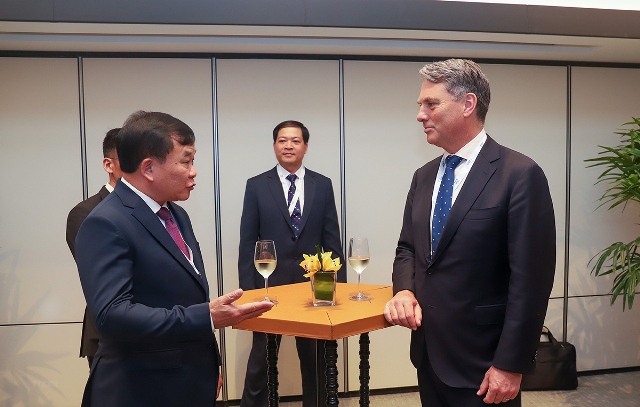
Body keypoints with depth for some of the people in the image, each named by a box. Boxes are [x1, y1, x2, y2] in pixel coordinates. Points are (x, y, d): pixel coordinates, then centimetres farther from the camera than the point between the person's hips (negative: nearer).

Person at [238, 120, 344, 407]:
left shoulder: (323, 185, 4)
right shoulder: (257, 186, 0)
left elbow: (332, 239, 4)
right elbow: (247, 243, -2)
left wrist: (340, 283, 1)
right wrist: (247, 288, -6)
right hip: (270, 284, -1)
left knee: (314, 359, 15)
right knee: (260, 360, 10)